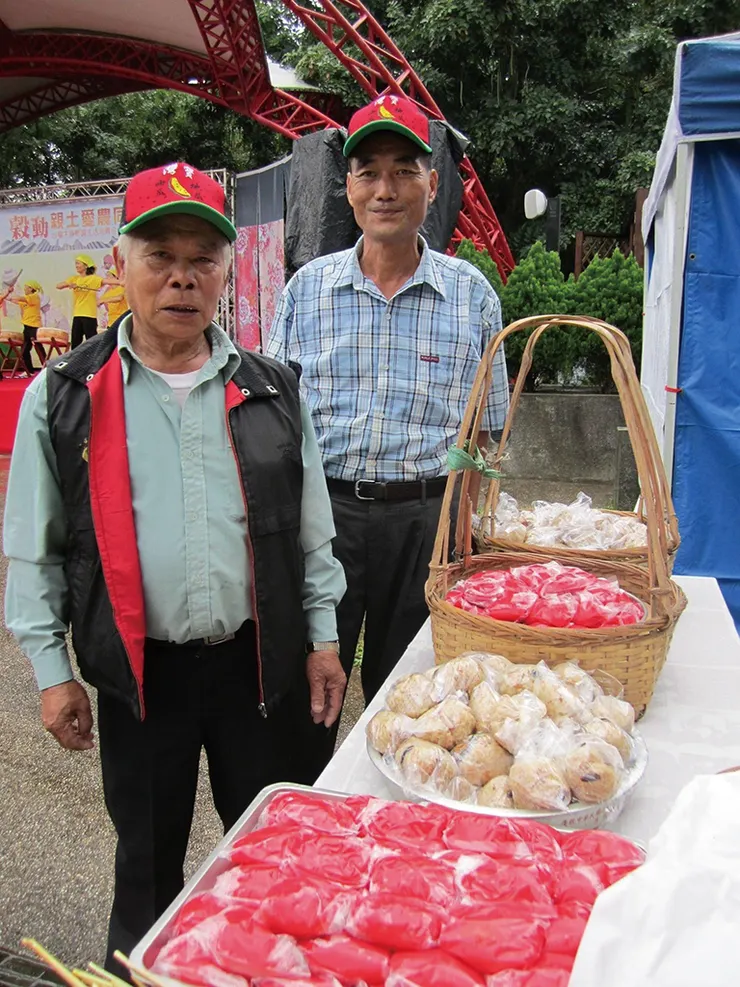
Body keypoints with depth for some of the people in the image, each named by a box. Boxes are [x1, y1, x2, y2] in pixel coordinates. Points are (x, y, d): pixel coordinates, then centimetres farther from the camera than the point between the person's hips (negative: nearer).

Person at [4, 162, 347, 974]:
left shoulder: (271, 391, 1)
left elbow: (311, 532, 6)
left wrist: (321, 641, 5)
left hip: (259, 661, 2)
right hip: (139, 671, -1)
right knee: (147, 855, 19)